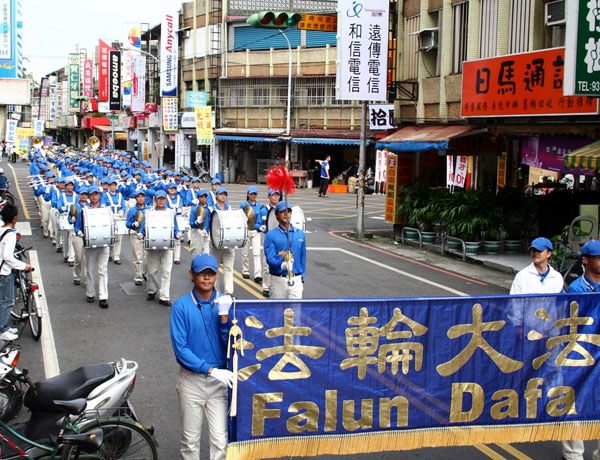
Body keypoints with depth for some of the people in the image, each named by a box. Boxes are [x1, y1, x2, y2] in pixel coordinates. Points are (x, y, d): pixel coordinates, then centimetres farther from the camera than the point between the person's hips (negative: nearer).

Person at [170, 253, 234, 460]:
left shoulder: (225, 304, -2)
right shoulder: (181, 306, -7)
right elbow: (180, 348, -12)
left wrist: (224, 317, -21)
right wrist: (211, 370, -19)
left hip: (219, 380, 1)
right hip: (191, 379, -1)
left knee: (220, 439, -2)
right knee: (190, 439, 10)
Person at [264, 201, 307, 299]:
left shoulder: (300, 234, 9)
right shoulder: (271, 235, -2)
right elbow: (270, 258, -12)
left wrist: (302, 278, 13)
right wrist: (282, 265, -31)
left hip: (296, 280, 2)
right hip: (278, 280, -2)